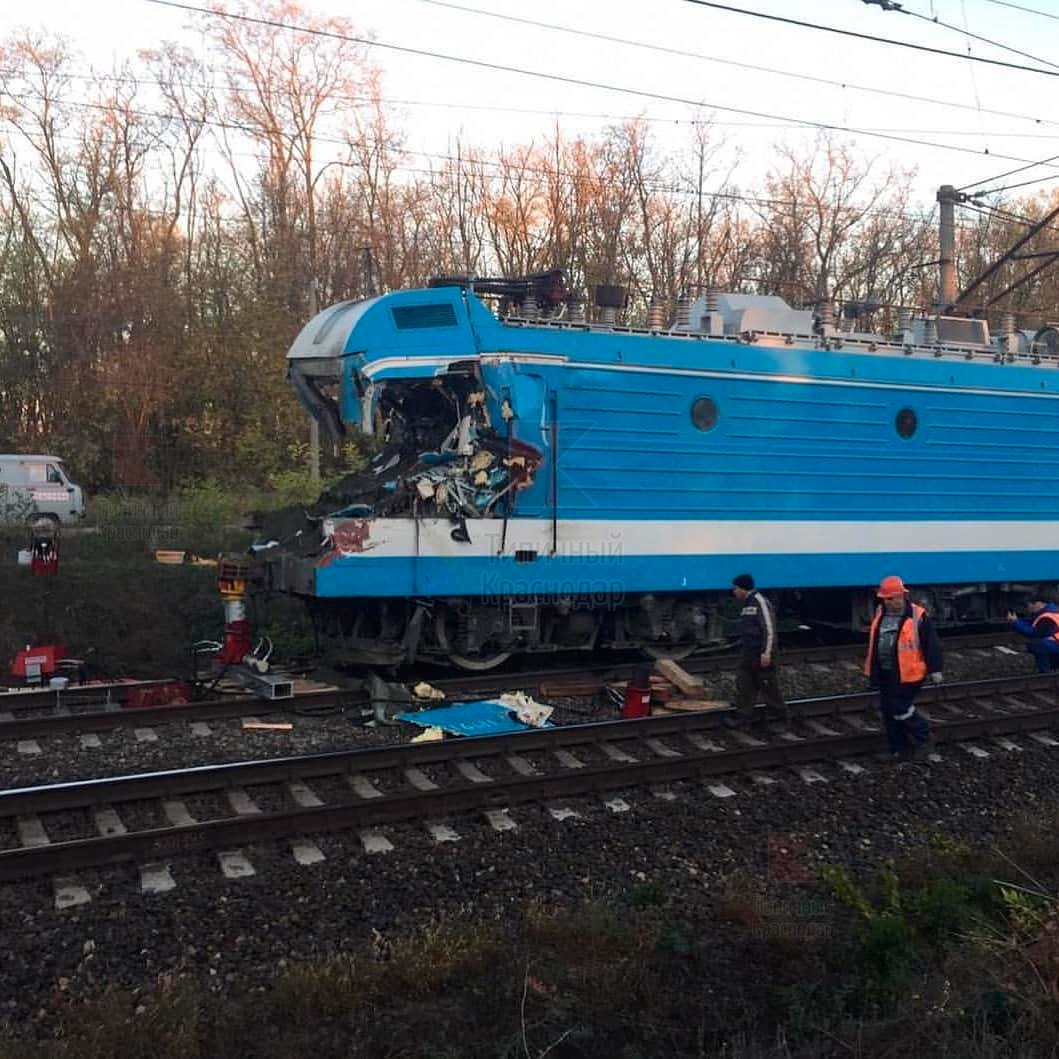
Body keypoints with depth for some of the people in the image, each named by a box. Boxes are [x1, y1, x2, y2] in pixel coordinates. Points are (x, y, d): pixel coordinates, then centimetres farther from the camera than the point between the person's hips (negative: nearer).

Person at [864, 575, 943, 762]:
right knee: (888, 712, 9)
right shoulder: (880, 614, 8)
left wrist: (935, 670, -9)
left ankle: (922, 736, 15)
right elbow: (873, 643, 19)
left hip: (907, 674, -7)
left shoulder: (917, 616, -11)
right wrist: (872, 671, 23)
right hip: (885, 674, 7)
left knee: (899, 709, -9)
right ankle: (899, 749, 21)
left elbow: (932, 644, -8)